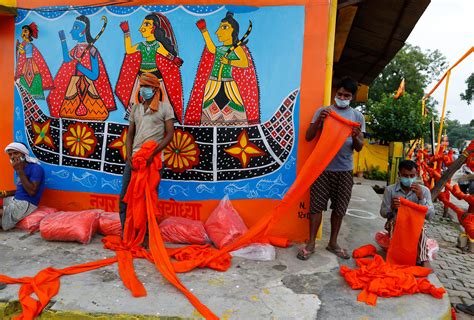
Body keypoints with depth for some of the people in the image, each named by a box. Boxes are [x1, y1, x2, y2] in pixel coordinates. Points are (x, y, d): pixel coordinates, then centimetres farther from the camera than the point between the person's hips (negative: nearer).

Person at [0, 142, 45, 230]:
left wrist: (19, 170, -21)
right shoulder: (22, 169, 13)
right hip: (15, 200, 10)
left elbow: (32, 191, -25)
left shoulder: (35, 168, -15)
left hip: (26, 204, -10)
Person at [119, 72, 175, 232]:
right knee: (125, 196, 6)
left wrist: (152, 154, -15)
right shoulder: (136, 108, 14)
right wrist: (129, 156, -2)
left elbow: (169, 134, -6)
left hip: (153, 159, -4)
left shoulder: (165, 107, 1)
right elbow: (130, 134, 14)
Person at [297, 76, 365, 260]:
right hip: (322, 167, -2)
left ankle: (333, 243, 25)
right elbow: (308, 137, -2)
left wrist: (356, 137, -18)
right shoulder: (323, 111, 2)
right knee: (316, 205, 0)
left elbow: (358, 148, 5)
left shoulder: (358, 117, 8)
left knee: (339, 208, 9)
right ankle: (311, 243, 12)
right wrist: (319, 120, -18)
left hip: (345, 170, 2)